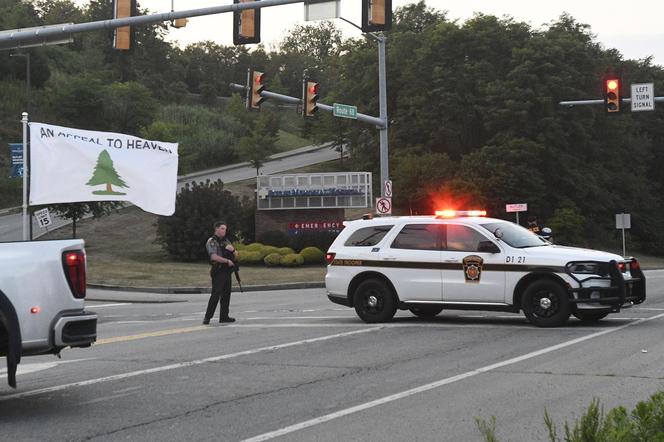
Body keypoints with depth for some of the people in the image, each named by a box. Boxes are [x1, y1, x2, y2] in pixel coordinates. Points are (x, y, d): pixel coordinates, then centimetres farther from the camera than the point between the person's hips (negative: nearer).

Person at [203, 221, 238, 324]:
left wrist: (232, 249, -7)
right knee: (216, 294, -15)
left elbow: (236, 256, 16)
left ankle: (224, 316, 14)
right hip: (218, 271, -8)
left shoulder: (226, 241, 17)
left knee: (226, 294, 8)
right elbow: (214, 257, -19)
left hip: (227, 271, 8)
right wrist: (227, 261, -11)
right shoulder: (211, 242, -5)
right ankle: (207, 317, -16)